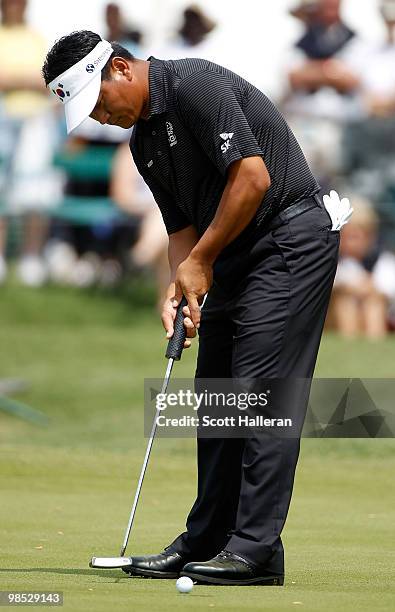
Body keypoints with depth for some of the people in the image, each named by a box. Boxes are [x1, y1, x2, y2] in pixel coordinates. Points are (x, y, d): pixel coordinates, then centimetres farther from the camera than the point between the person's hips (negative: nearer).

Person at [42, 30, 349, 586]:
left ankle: (256, 549, -13)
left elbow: (253, 176, -24)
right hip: (233, 258, 10)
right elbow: (182, 225, 16)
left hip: (291, 240, -10)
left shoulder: (196, 86, -18)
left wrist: (200, 260, -14)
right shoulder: (143, 138, 12)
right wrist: (178, 287, -3)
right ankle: (206, 544, 15)